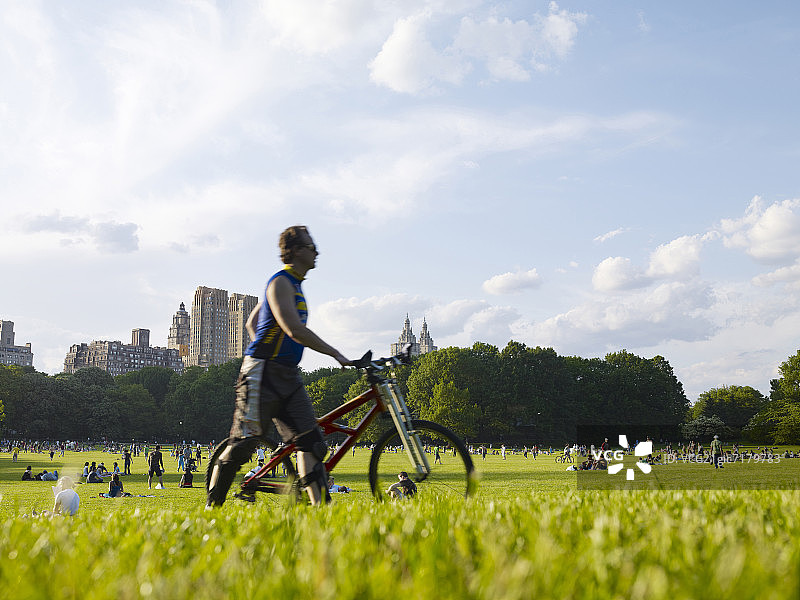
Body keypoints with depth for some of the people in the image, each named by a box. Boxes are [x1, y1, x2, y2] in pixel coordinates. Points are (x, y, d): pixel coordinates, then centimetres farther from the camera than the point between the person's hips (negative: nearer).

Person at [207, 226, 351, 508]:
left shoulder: (294, 284, 19)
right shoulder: (280, 283, -10)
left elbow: (251, 323, 27)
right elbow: (296, 331, -21)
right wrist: (337, 355, -15)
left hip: (288, 376, 9)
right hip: (262, 375, -9)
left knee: (311, 441, -2)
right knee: (244, 441, -5)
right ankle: (212, 505, 8)